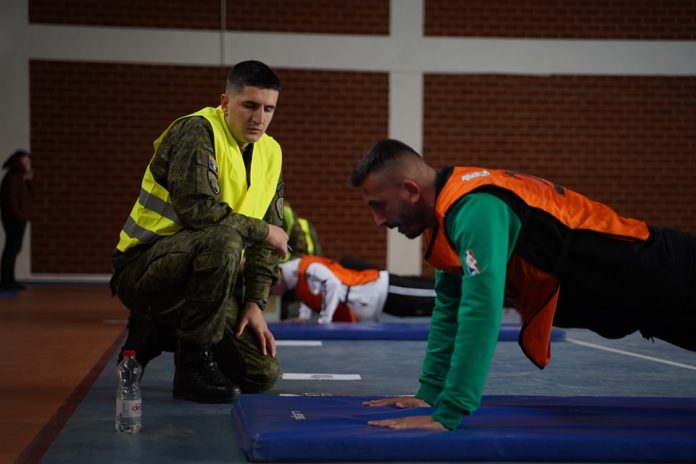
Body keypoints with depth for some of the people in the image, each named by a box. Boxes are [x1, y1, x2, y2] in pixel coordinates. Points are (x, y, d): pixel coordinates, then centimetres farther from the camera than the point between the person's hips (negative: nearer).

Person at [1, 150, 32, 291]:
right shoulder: (12, 177, -13)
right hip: (14, 219, -10)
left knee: (14, 249, 12)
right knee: (12, 249, -9)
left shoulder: (19, 177, 16)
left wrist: (28, 181, 7)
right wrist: (18, 215, -18)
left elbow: (26, 196, 17)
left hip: (18, 219, 10)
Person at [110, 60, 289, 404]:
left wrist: (255, 303, 1)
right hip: (143, 269, -8)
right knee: (223, 241, -38)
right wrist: (261, 231, -15)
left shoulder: (270, 153, 9)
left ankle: (155, 333, 18)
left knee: (263, 375, 0)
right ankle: (192, 363, -20)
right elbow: (198, 209, -27)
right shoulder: (197, 132, -14)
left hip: (205, 271, 8)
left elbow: (264, 242, 11)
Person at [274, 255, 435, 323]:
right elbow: (310, 294, 25)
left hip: (384, 289, -8)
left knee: (426, 300, -6)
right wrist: (304, 316, 10)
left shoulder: (306, 268, -24)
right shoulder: (296, 277, 7)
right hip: (380, 290, 8)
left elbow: (332, 285, -36)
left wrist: (323, 321, -31)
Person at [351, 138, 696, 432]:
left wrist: (447, 414, -39)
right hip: (641, 286, 9)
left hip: (661, 277, -9)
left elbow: (481, 309, -39)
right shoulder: (452, 206, 0)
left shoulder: (475, 206, -30)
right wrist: (430, 391, 6)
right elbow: (450, 307, 9)